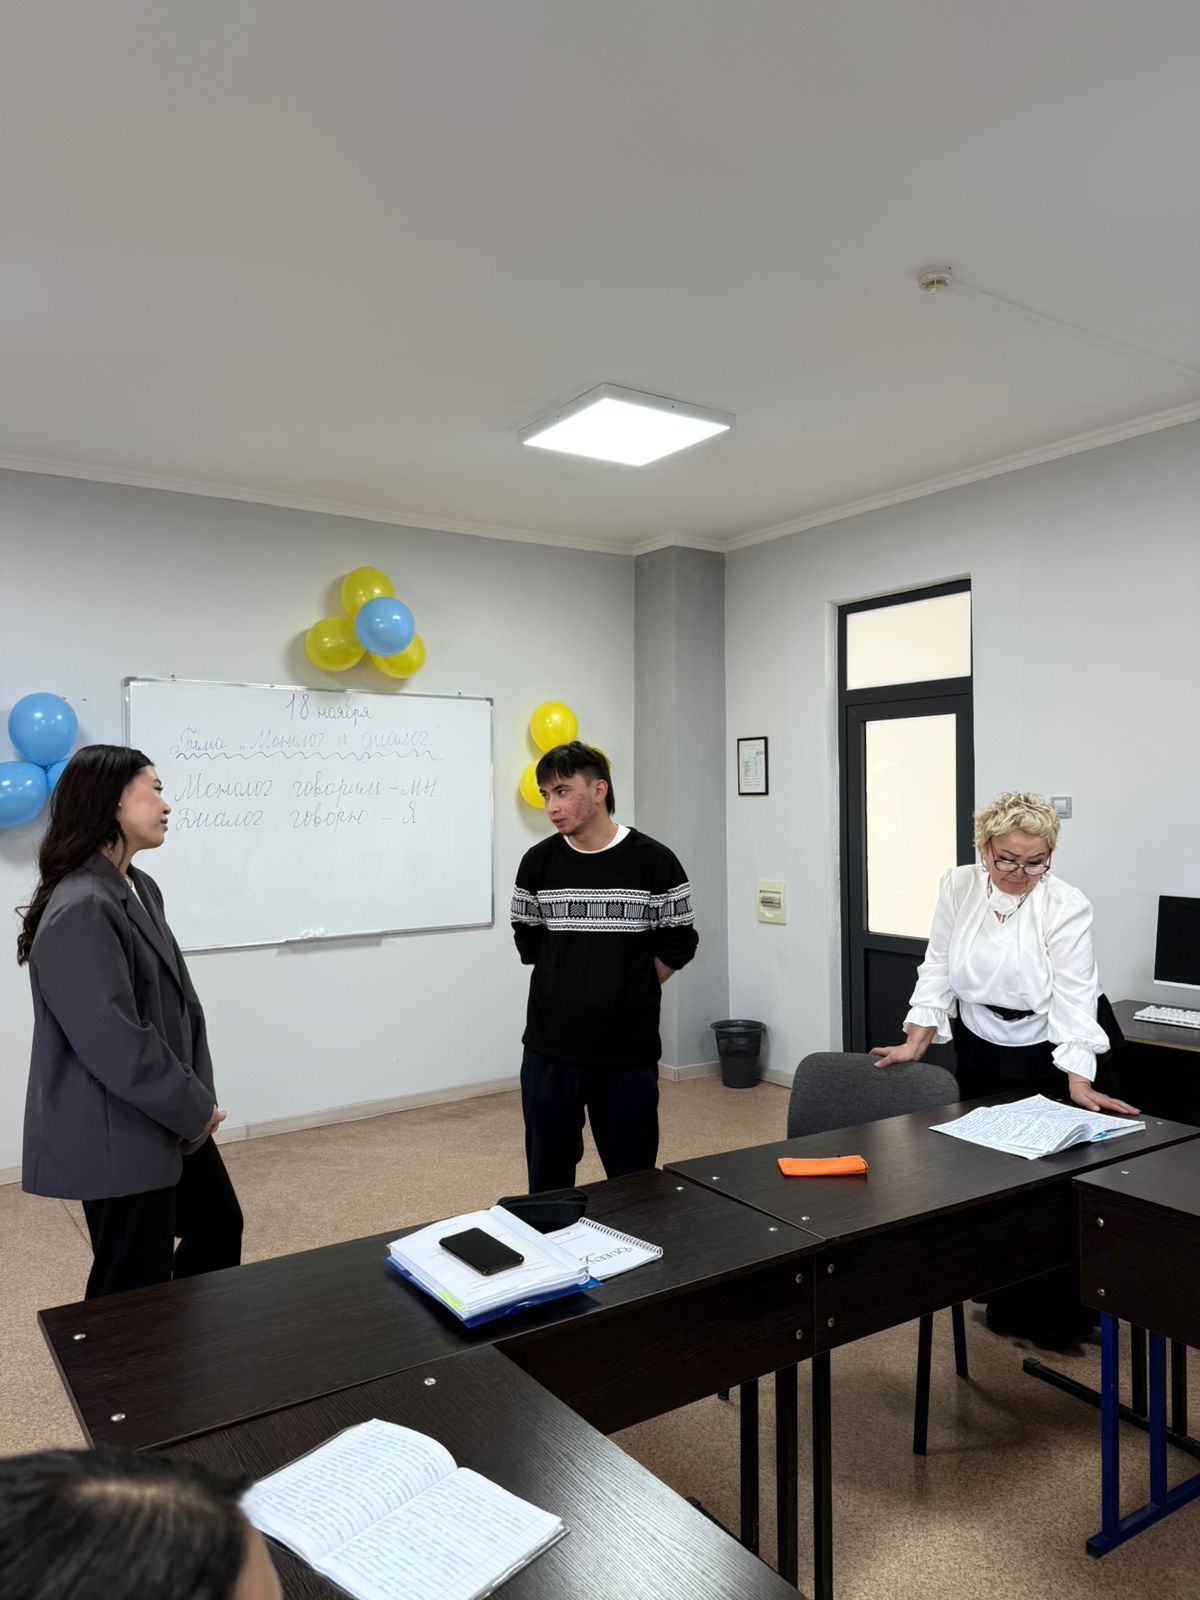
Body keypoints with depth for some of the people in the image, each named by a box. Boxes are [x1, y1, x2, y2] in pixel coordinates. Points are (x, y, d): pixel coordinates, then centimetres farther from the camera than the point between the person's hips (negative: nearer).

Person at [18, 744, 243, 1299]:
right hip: (117, 1138, -9)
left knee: (219, 1230, 23)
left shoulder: (140, 888, 5)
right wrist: (193, 1107, -14)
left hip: (167, 1119, 10)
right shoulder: (81, 910, -25)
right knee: (135, 1284, 8)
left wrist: (197, 1095, 4)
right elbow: (114, 1044, -26)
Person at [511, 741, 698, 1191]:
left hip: (628, 1051, -2)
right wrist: (566, 990, 8)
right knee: (548, 1175, 13)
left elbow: (677, 946, 0)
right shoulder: (537, 863, 0)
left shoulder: (654, 862, -8)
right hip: (549, 1048, 2)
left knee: (633, 1177, 10)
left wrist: (628, 992, 3)